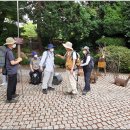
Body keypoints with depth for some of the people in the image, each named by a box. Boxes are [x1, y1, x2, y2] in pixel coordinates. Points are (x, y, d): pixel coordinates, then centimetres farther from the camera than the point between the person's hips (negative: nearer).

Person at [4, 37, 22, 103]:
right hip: (11, 72, -10)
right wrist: (19, 60, -10)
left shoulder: (9, 51, 11)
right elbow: (12, 63, -24)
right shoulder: (9, 52, -21)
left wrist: (16, 59, 8)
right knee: (10, 85, 0)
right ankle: (9, 99, 12)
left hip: (13, 71, 10)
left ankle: (13, 94, 41)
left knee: (14, 83, 24)